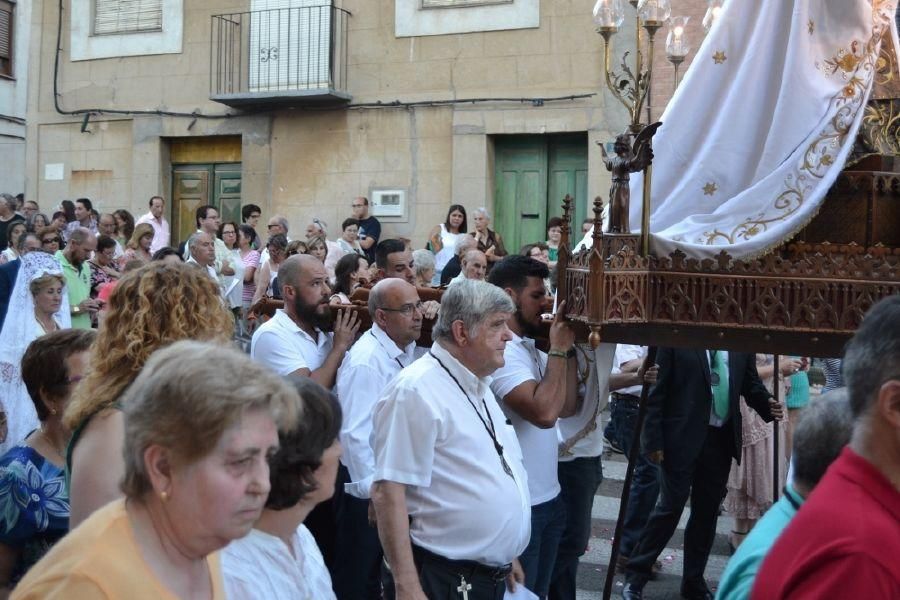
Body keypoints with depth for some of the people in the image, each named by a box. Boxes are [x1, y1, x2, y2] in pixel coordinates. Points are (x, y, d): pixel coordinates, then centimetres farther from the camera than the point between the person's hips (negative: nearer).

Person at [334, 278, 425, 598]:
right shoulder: (365, 361, -22)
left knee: (380, 566, 21)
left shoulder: (410, 352, 3)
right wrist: (374, 493, -22)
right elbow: (355, 435, -25)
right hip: (366, 485, -7)